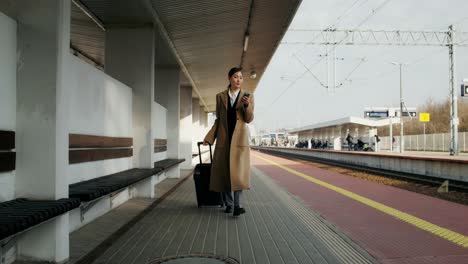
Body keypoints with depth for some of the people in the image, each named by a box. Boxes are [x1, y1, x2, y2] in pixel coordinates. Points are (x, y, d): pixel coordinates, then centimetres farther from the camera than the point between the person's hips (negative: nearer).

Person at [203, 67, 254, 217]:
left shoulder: (248, 96, 4)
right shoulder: (220, 96, 8)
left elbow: (249, 119, -2)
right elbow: (218, 119, 11)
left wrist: (247, 105, -21)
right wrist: (209, 137, 3)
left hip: (239, 138, -2)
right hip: (223, 138, 2)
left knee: (238, 170, -13)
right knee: (222, 170, 3)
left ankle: (237, 205, -11)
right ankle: (228, 204, 15)